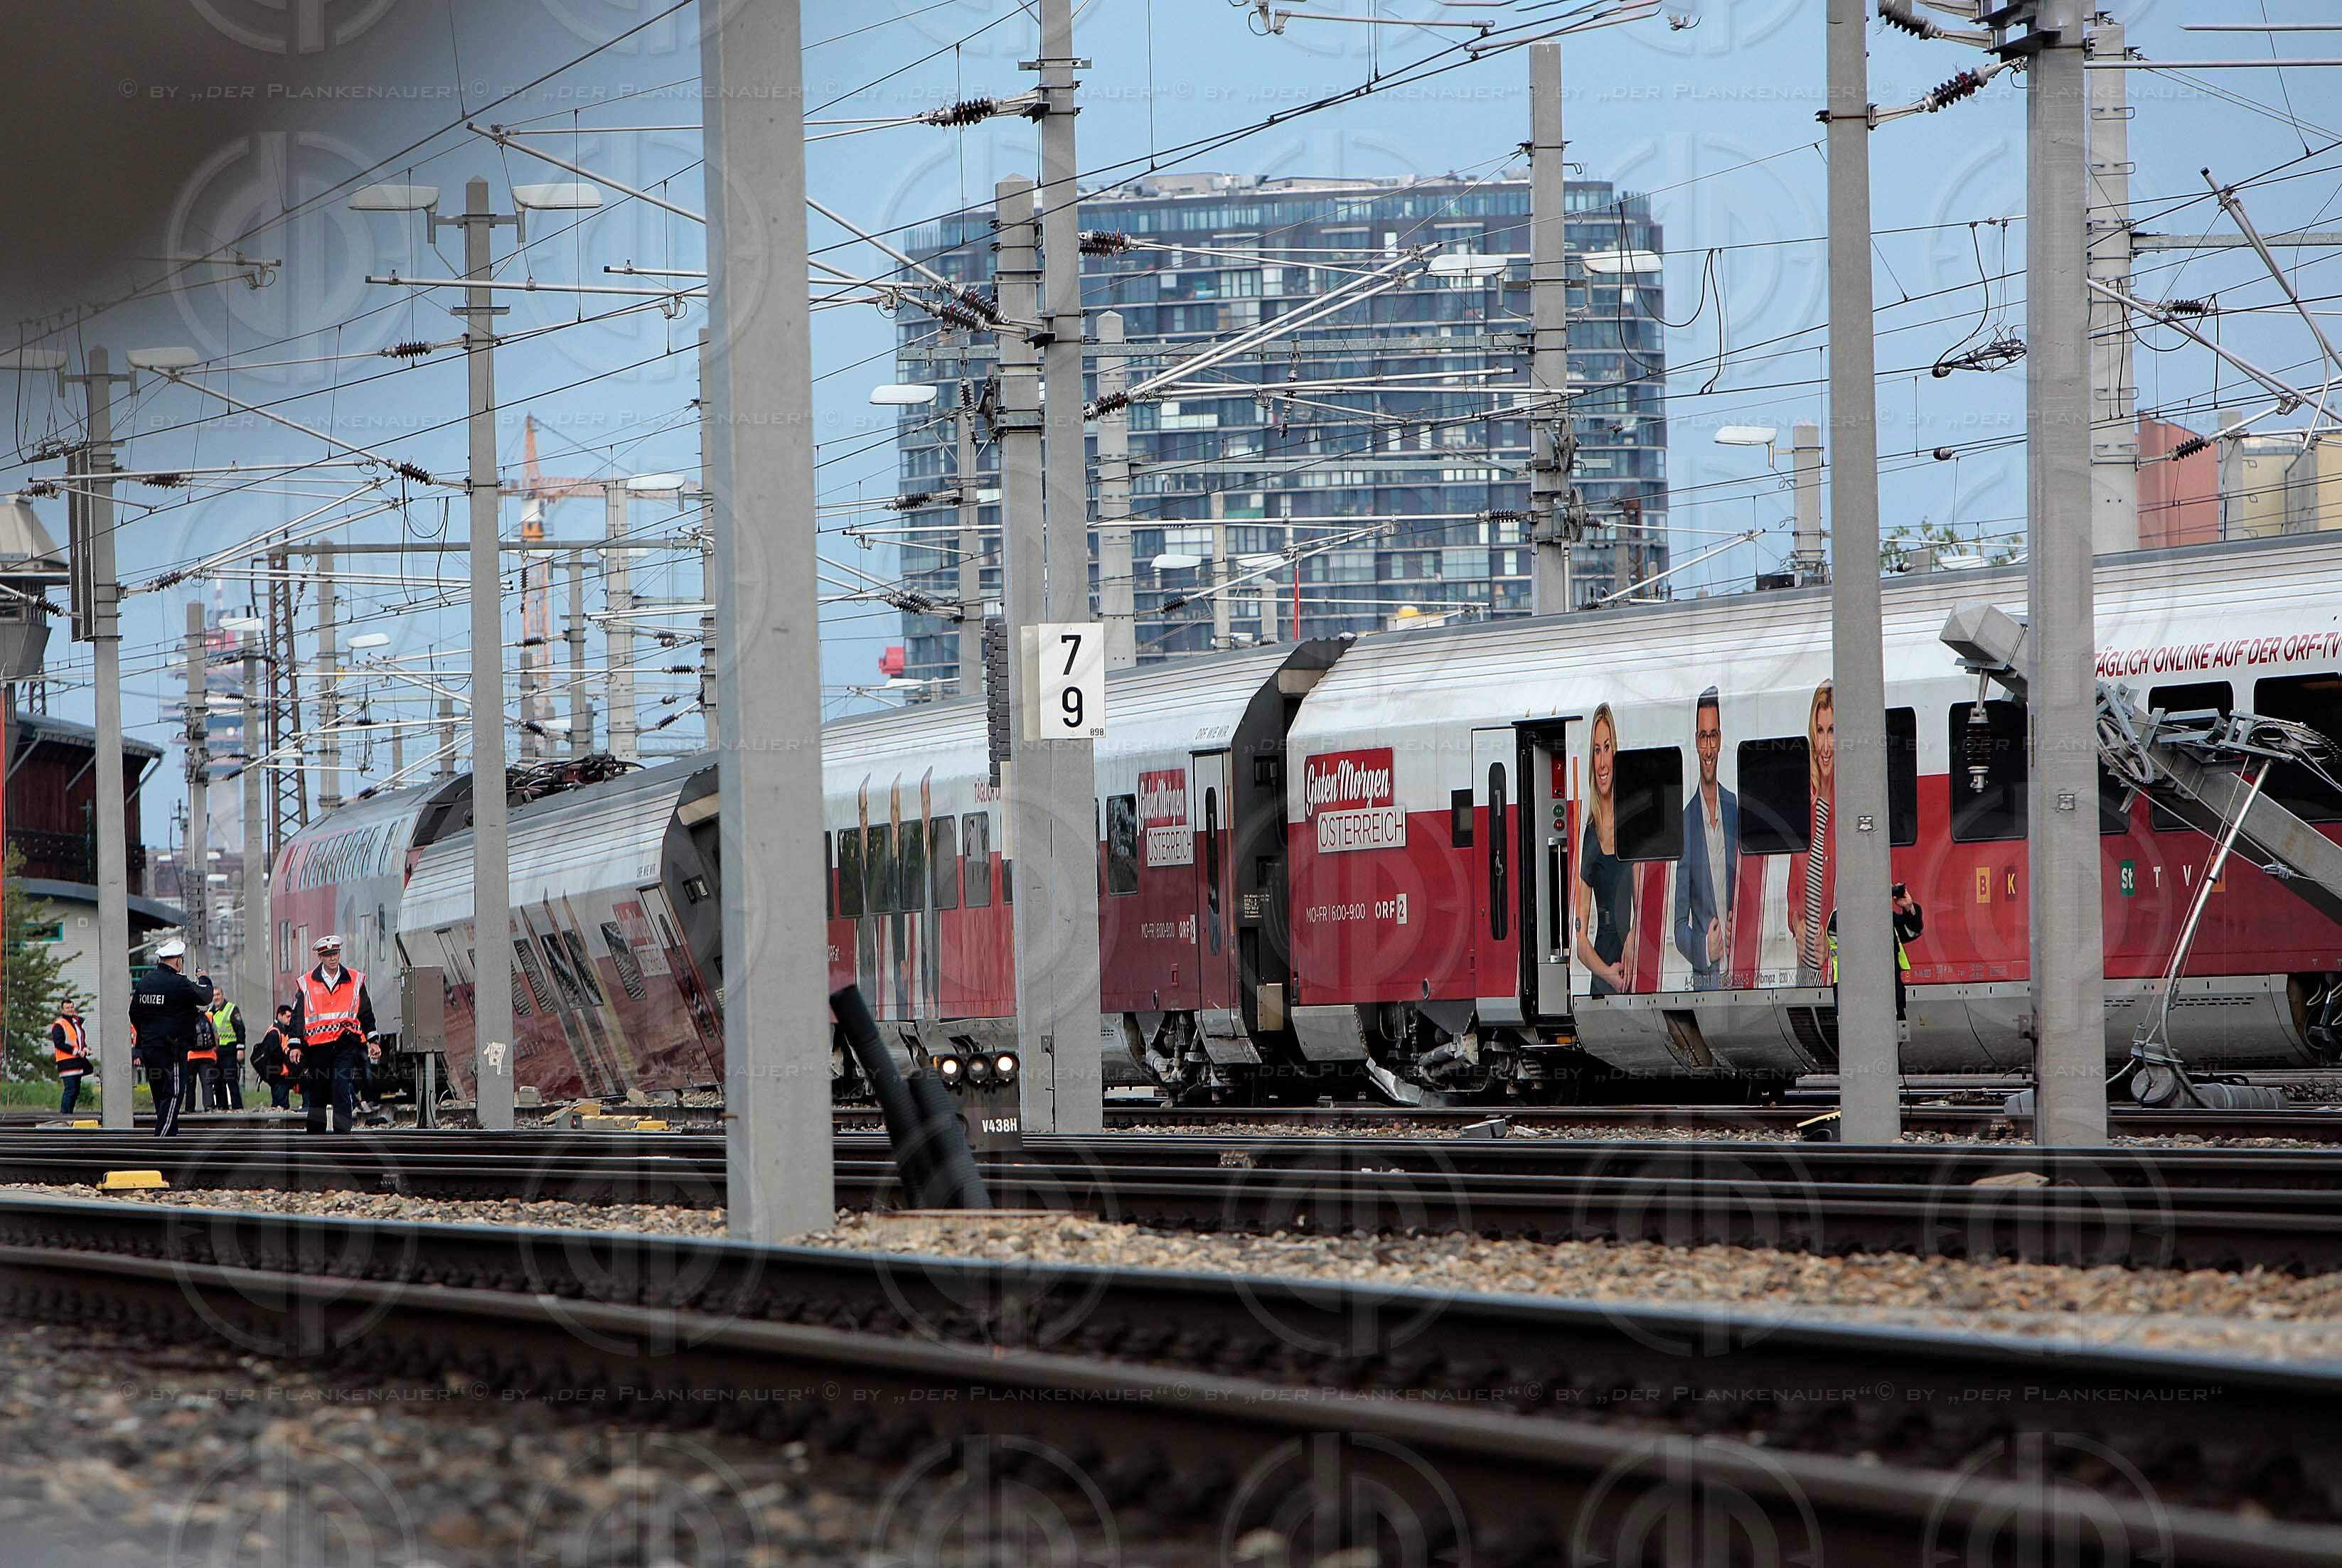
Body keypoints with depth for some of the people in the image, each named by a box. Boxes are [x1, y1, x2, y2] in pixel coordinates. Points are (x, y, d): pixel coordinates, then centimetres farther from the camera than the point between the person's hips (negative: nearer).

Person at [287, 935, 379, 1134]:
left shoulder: (355, 981, 9)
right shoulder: (307, 983, 7)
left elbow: (366, 1014, 15)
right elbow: (297, 1016, 6)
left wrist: (372, 1041, 11)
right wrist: (295, 1045, -2)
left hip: (345, 1046, -1)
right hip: (317, 1047, 1)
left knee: (343, 1089, -14)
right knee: (317, 1095, 9)